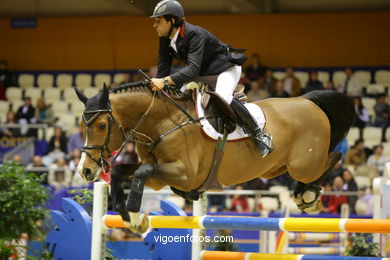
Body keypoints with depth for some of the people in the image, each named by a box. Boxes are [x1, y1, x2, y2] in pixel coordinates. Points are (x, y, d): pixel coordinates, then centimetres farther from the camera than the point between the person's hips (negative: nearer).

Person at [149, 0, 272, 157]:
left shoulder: (195, 34, -32)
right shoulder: (165, 39, -9)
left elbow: (193, 69, -44)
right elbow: (163, 69, -7)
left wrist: (165, 81, -55)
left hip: (226, 69, -9)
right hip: (203, 75, 9)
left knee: (222, 96, -35)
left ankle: (258, 134, -23)